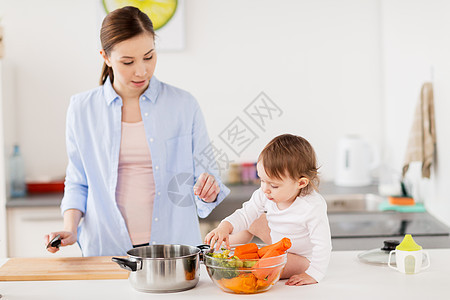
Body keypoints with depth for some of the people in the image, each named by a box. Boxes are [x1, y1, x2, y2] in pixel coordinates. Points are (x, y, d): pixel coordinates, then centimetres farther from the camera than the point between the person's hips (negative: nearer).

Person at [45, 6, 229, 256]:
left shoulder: (183, 105, 4)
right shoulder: (82, 109, 7)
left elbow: (204, 172, 9)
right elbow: (78, 183, 15)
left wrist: (208, 189, -13)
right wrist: (70, 229, -1)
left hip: (175, 246, -1)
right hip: (107, 250, 1)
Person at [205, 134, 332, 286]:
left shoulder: (313, 207, -36)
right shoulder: (266, 195, -17)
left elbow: (322, 244, -30)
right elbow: (245, 215, -9)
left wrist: (313, 274, -32)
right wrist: (225, 227, -28)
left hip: (301, 258, -7)